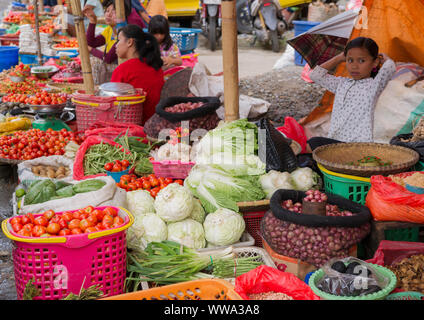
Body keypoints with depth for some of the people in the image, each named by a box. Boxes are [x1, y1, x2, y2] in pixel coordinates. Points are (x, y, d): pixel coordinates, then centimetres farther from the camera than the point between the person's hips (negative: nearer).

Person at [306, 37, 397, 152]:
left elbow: (390, 68, -20)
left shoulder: (373, 85, -2)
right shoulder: (342, 83, 16)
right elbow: (315, 75, 20)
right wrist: (339, 58, 20)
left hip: (358, 145, -6)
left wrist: (385, 58, 4)